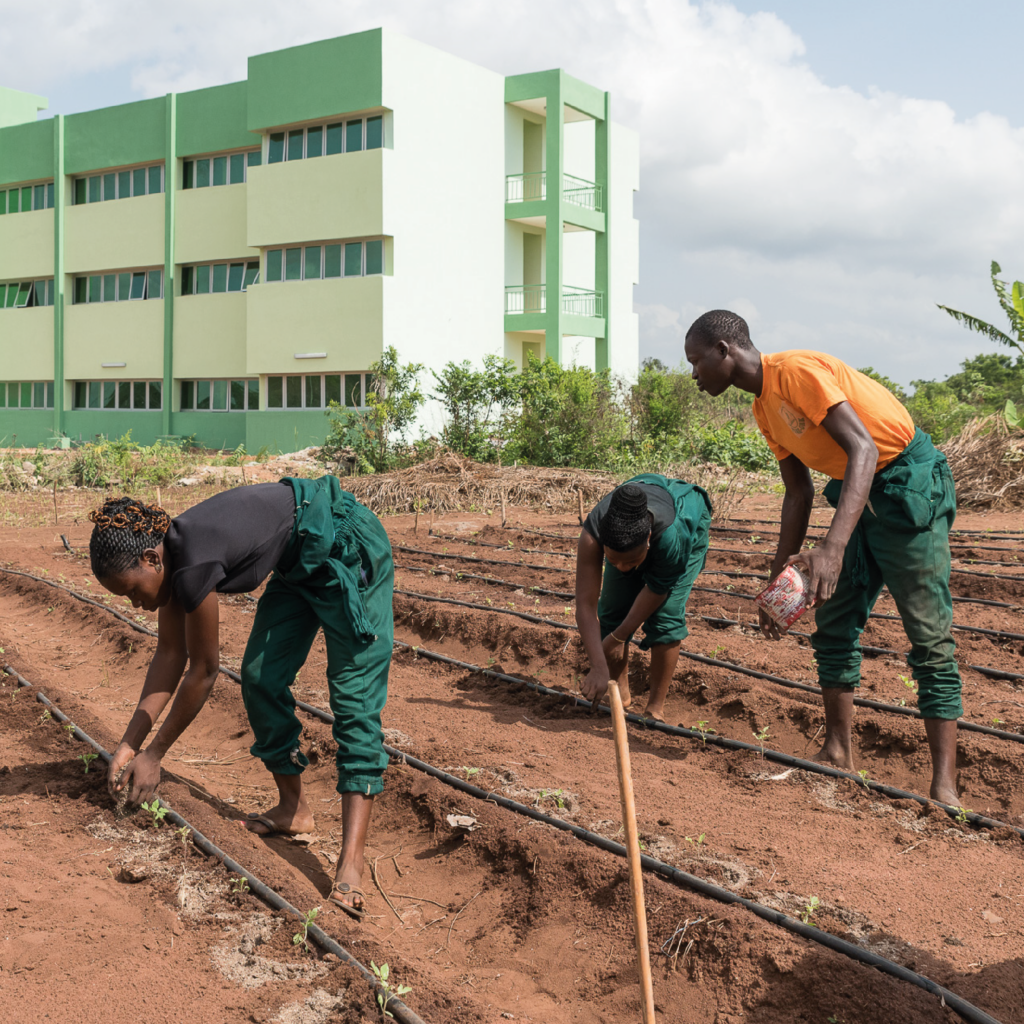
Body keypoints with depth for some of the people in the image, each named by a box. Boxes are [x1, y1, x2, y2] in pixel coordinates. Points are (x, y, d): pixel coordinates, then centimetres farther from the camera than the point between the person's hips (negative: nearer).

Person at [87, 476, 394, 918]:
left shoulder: (192, 565, -29)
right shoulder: (168, 555, -3)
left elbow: (202, 673, -18)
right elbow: (170, 654, 5)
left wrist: (154, 755, -8)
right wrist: (129, 742, 4)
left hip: (346, 548, -10)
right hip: (300, 564, 10)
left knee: (354, 694, -14)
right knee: (260, 678, 8)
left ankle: (351, 863, -20)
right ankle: (293, 808, 23)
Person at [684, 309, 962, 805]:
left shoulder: (797, 370, -21)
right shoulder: (764, 409, 8)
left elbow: (864, 449, -30)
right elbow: (798, 493, 13)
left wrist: (833, 548, -39)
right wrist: (779, 579, 12)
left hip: (910, 484, -10)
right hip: (858, 494, 10)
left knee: (929, 638, -8)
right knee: (833, 626, 10)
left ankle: (944, 786, -6)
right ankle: (838, 754, 20)